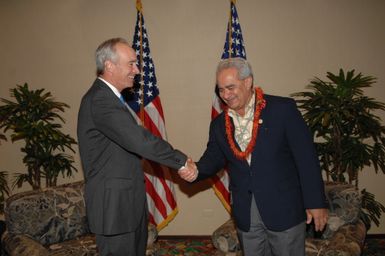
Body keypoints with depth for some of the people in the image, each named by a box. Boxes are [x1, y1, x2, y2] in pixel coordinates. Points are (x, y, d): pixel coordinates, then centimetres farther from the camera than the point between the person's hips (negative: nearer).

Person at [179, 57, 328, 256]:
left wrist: (316, 203, -10)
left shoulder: (283, 109, -9)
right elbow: (214, 157, 11)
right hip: (245, 215, 4)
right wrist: (196, 171, -12)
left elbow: (306, 156, -9)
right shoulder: (219, 124, 6)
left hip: (284, 209, -4)